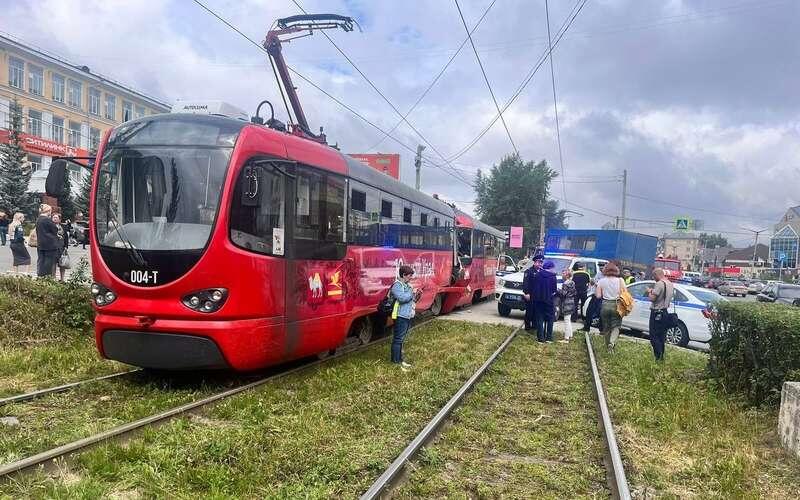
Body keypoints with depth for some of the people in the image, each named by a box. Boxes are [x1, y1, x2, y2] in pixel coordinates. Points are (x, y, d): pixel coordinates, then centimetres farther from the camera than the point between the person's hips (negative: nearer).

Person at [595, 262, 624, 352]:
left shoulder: (601, 281, -2)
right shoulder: (620, 280, -3)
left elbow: (598, 296, -3)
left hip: (605, 305, 1)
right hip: (616, 305, -1)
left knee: (606, 327, 15)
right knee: (616, 326, 5)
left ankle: (608, 345, 22)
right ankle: (612, 342, -19)